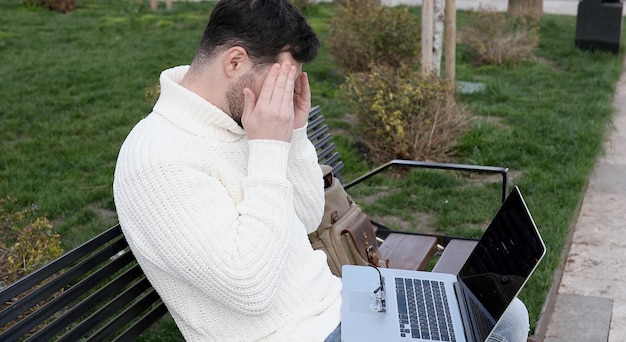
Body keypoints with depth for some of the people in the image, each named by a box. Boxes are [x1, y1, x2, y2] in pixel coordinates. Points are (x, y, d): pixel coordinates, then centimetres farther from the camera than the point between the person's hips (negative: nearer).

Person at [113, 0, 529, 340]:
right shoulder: (160, 160, -24)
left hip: (335, 303, 8)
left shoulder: (228, 122, 3)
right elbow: (248, 289, -29)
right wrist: (269, 149, -27)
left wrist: (293, 133, -5)